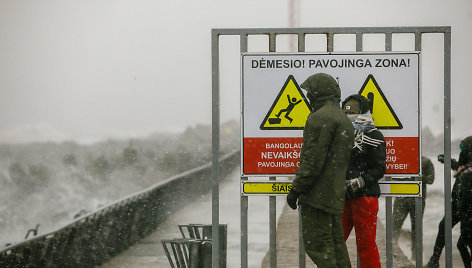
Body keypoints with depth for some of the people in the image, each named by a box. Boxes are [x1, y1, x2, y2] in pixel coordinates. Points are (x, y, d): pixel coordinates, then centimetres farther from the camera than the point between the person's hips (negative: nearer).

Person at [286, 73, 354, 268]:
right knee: (335, 245, 11)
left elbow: (314, 159, -19)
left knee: (317, 245, -9)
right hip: (336, 194, 10)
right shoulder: (344, 119, 21)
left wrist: (296, 189, -14)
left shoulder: (321, 118, -12)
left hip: (318, 193, -10)